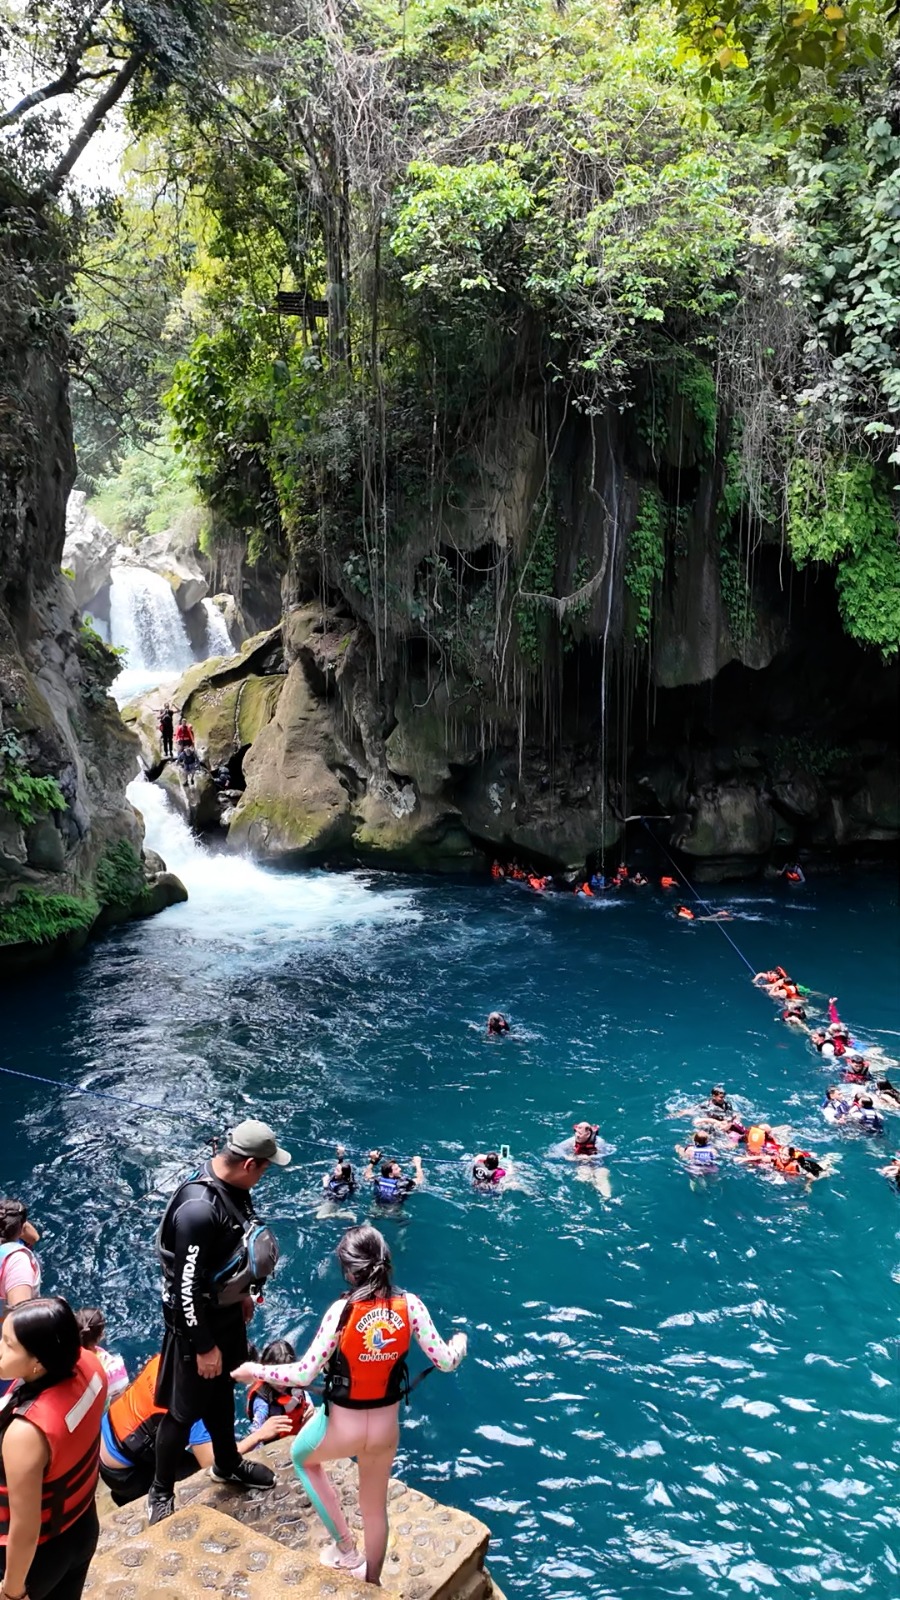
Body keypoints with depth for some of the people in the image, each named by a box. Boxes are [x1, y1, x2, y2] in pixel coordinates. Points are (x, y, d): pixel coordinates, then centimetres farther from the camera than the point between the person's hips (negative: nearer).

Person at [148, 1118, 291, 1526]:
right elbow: (186, 1287, -29)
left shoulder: (232, 1186, -8)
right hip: (197, 1320, -8)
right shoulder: (199, 1208, -36)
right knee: (185, 1410, 10)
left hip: (225, 1310, 8)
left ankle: (228, 1465, 48)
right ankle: (160, 1495, 32)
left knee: (222, 1390, 27)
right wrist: (203, 1346, -20)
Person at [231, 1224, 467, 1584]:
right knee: (375, 1507, 29)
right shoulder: (409, 1305, -17)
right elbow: (445, 1362, -10)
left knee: (302, 1457, 32)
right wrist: (459, 1343, 13)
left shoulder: (343, 1310, -26)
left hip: (342, 1427, -3)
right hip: (386, 1427, 3)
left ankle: (345, 1548, 30)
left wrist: (254, 1371, -6)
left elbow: (303, 1374, -21)